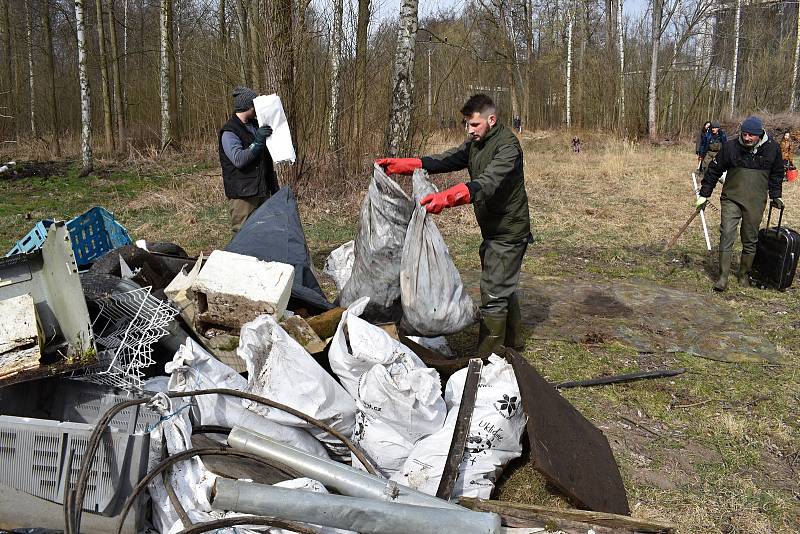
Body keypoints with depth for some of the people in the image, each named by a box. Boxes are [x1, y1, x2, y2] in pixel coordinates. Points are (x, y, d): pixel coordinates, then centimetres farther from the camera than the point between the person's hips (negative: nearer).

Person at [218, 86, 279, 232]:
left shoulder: (256, 126, 16)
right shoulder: (229, 132, -9)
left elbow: (267, 160, 22)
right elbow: (238, 160, -23)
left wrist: (274, 187, 20)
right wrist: (257, 142, -27)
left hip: (263, 192, 8)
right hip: (242, 194, -7)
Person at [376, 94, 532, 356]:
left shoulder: (508, 146, -22)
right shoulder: (475, 143, 9)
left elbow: (487, 183, -37)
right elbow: (445, 160, 5)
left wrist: (447, 197, -52)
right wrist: (400, 164, -5)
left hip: (509, 231, -10)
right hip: (493, 230, 10)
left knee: (494, 294, -9)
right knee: (504, 288, 21)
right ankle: (512, 341, 36)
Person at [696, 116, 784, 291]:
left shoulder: (772, 148, -1)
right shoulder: (730, 147, -7)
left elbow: (776, 174, 15)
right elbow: (714, 170, 2)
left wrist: (776, 196, 13)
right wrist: (704, 195, 3)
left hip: (756, 203, 2)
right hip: (731, 199, -1)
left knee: (750, 240, 9)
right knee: (726, 234, -12)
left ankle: (744, 274, 25)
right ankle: (723, 276, -7)